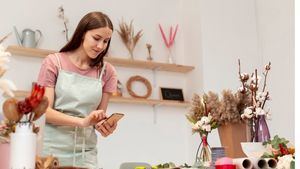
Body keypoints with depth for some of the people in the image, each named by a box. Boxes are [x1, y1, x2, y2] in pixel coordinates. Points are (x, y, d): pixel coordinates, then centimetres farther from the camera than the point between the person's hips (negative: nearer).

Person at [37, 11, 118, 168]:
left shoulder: (107, 72, 2)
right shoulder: (54, 62, -3)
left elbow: (100, 114, 6)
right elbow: (44, 111, -9)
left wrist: (105, 125, -16)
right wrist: (83, 121, -23)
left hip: (85, 152, 2)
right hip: (51, 148, -2)